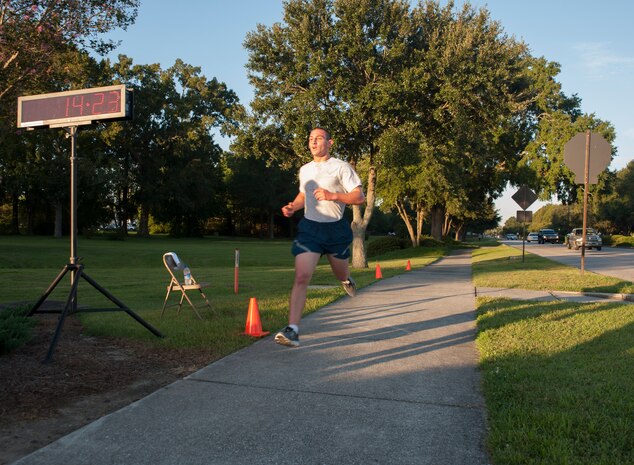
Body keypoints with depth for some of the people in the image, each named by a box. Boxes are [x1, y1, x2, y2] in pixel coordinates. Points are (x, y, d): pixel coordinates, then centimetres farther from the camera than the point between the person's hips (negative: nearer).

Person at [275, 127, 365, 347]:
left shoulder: (340, 167, -5)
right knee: (301, 277, -14)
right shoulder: (304, 170, 12)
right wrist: (293, 207, 7)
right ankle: (292, 330, -16)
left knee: (340, 273, 17)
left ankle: (347, 280, 58)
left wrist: (332, 195, -23)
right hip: (309, 228, 2)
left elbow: (359, 197, -10)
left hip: (336, 228, -2)